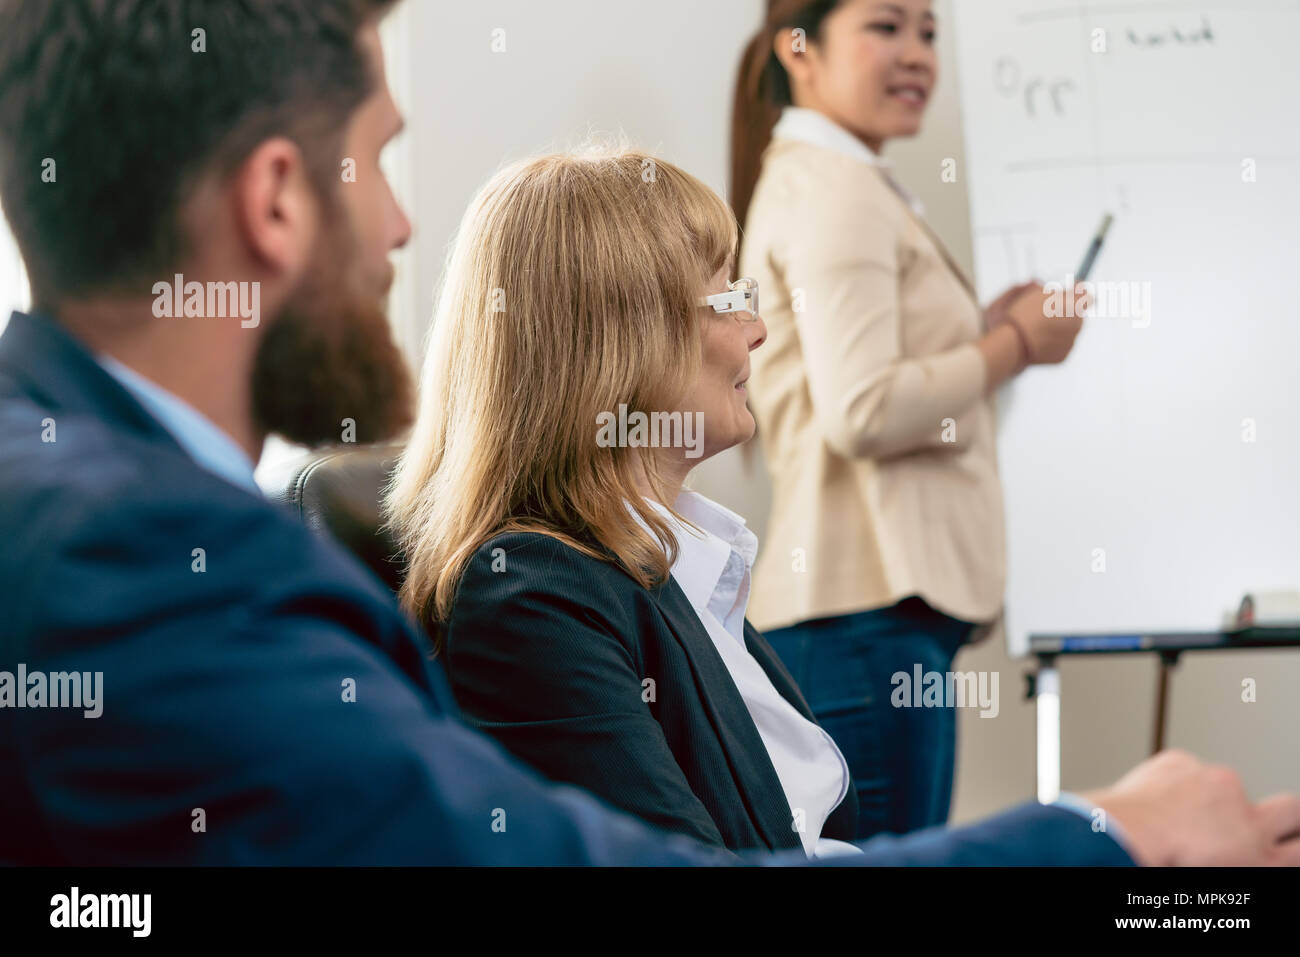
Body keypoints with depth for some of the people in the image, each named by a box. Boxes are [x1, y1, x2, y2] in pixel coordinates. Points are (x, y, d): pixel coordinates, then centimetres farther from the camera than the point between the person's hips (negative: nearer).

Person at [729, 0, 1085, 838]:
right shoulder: (832, 186, -7)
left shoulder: (825, 182, 24)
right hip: (870, 610, -10)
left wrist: (987, 327, 15)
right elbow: (860, 413, -17)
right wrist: (1014, 345, -6)